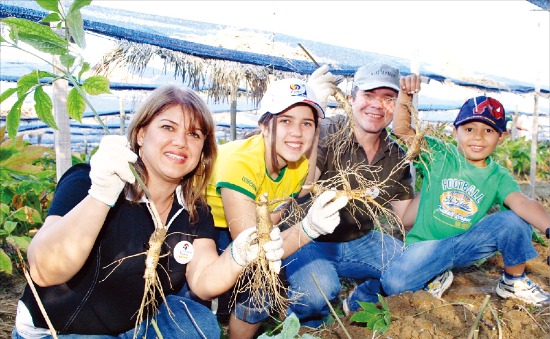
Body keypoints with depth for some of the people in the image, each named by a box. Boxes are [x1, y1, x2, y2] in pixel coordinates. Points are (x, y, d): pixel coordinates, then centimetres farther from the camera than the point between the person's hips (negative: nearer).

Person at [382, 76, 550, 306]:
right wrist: (405, 96, -31)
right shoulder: (439, 155, -6)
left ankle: (514, 281, 5)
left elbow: (522, 203, -20)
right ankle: (439, 277, 6)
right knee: (393, 284, -28)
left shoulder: (498, 176, -2)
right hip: (427, 245, -2)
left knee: (515, 220, -22)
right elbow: (402, 130, -15)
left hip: (467, 246, 2)